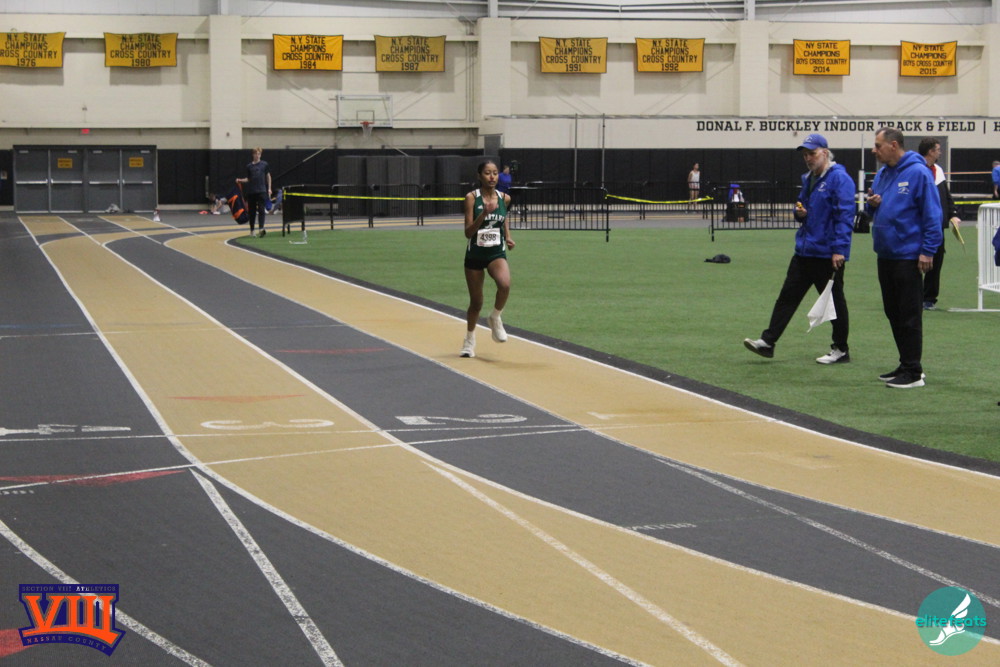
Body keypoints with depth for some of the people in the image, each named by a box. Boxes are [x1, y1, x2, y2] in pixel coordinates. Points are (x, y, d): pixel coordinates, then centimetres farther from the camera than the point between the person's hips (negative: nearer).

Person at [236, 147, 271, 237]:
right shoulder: (249, 166, 7)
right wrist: (240, 180, -3)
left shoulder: (264, 164, 3)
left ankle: (261, 228, -20)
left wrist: (269, 188, 3)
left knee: (261, 210, -13)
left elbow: (268, 176, 8)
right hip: (251, 191, 2)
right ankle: (252, 230, 18)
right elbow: (248, 179, 14)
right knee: (252, 211, 7)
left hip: (261, 190, -2)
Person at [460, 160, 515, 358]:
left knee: (505, 284, -30)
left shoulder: (504, 198, 0)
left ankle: (495, 318, -2)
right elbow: (468, 232, -14)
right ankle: (470, 338, 32)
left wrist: (508, 236, 5)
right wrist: (484, 213, -27)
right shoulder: (472, 198, -10)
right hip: (475, 254, -1)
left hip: (497, 253, 1)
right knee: (476, 302, 7)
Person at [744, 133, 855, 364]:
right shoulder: (808, 179, 14)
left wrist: (839, 249, -23)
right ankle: (768, 342, 7)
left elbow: (845, 216, -19)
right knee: (788, 296, 6)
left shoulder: (839, 179, -14)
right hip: (805, 249, 8)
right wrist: (799, 212, 1)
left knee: (834, 301, 3)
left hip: (828, 255, -8)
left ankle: (841, 350, 13)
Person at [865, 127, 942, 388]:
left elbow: (932, 214, -14)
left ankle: (913, 372, 2)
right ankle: (907, 365, 24)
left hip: (908, 256, -9)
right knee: (893, 313, 14)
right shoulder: (882, 174, 11)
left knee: (909, 315, -4)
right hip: (885, 255, 9)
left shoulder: (918, 173, -13)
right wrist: (872, 203, -1)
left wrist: (928, 251, -17)